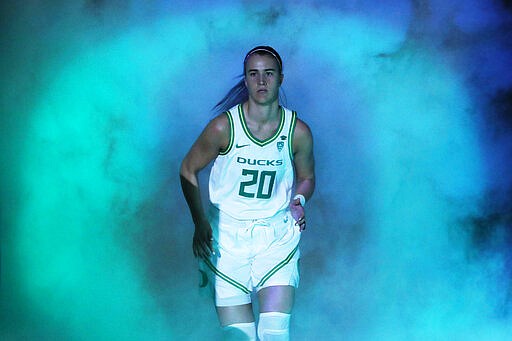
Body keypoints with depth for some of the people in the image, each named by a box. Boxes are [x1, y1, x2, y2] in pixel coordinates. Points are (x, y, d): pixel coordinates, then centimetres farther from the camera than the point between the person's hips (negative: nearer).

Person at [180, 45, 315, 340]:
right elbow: (188, 170, 3)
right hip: (227, 235, -1)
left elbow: (306, 177, 14)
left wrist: (299, 201, -8)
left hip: (277, 237, 1)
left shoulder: (298, 132, -5)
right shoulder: (224, 127, -10)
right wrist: (200, 224, -3)